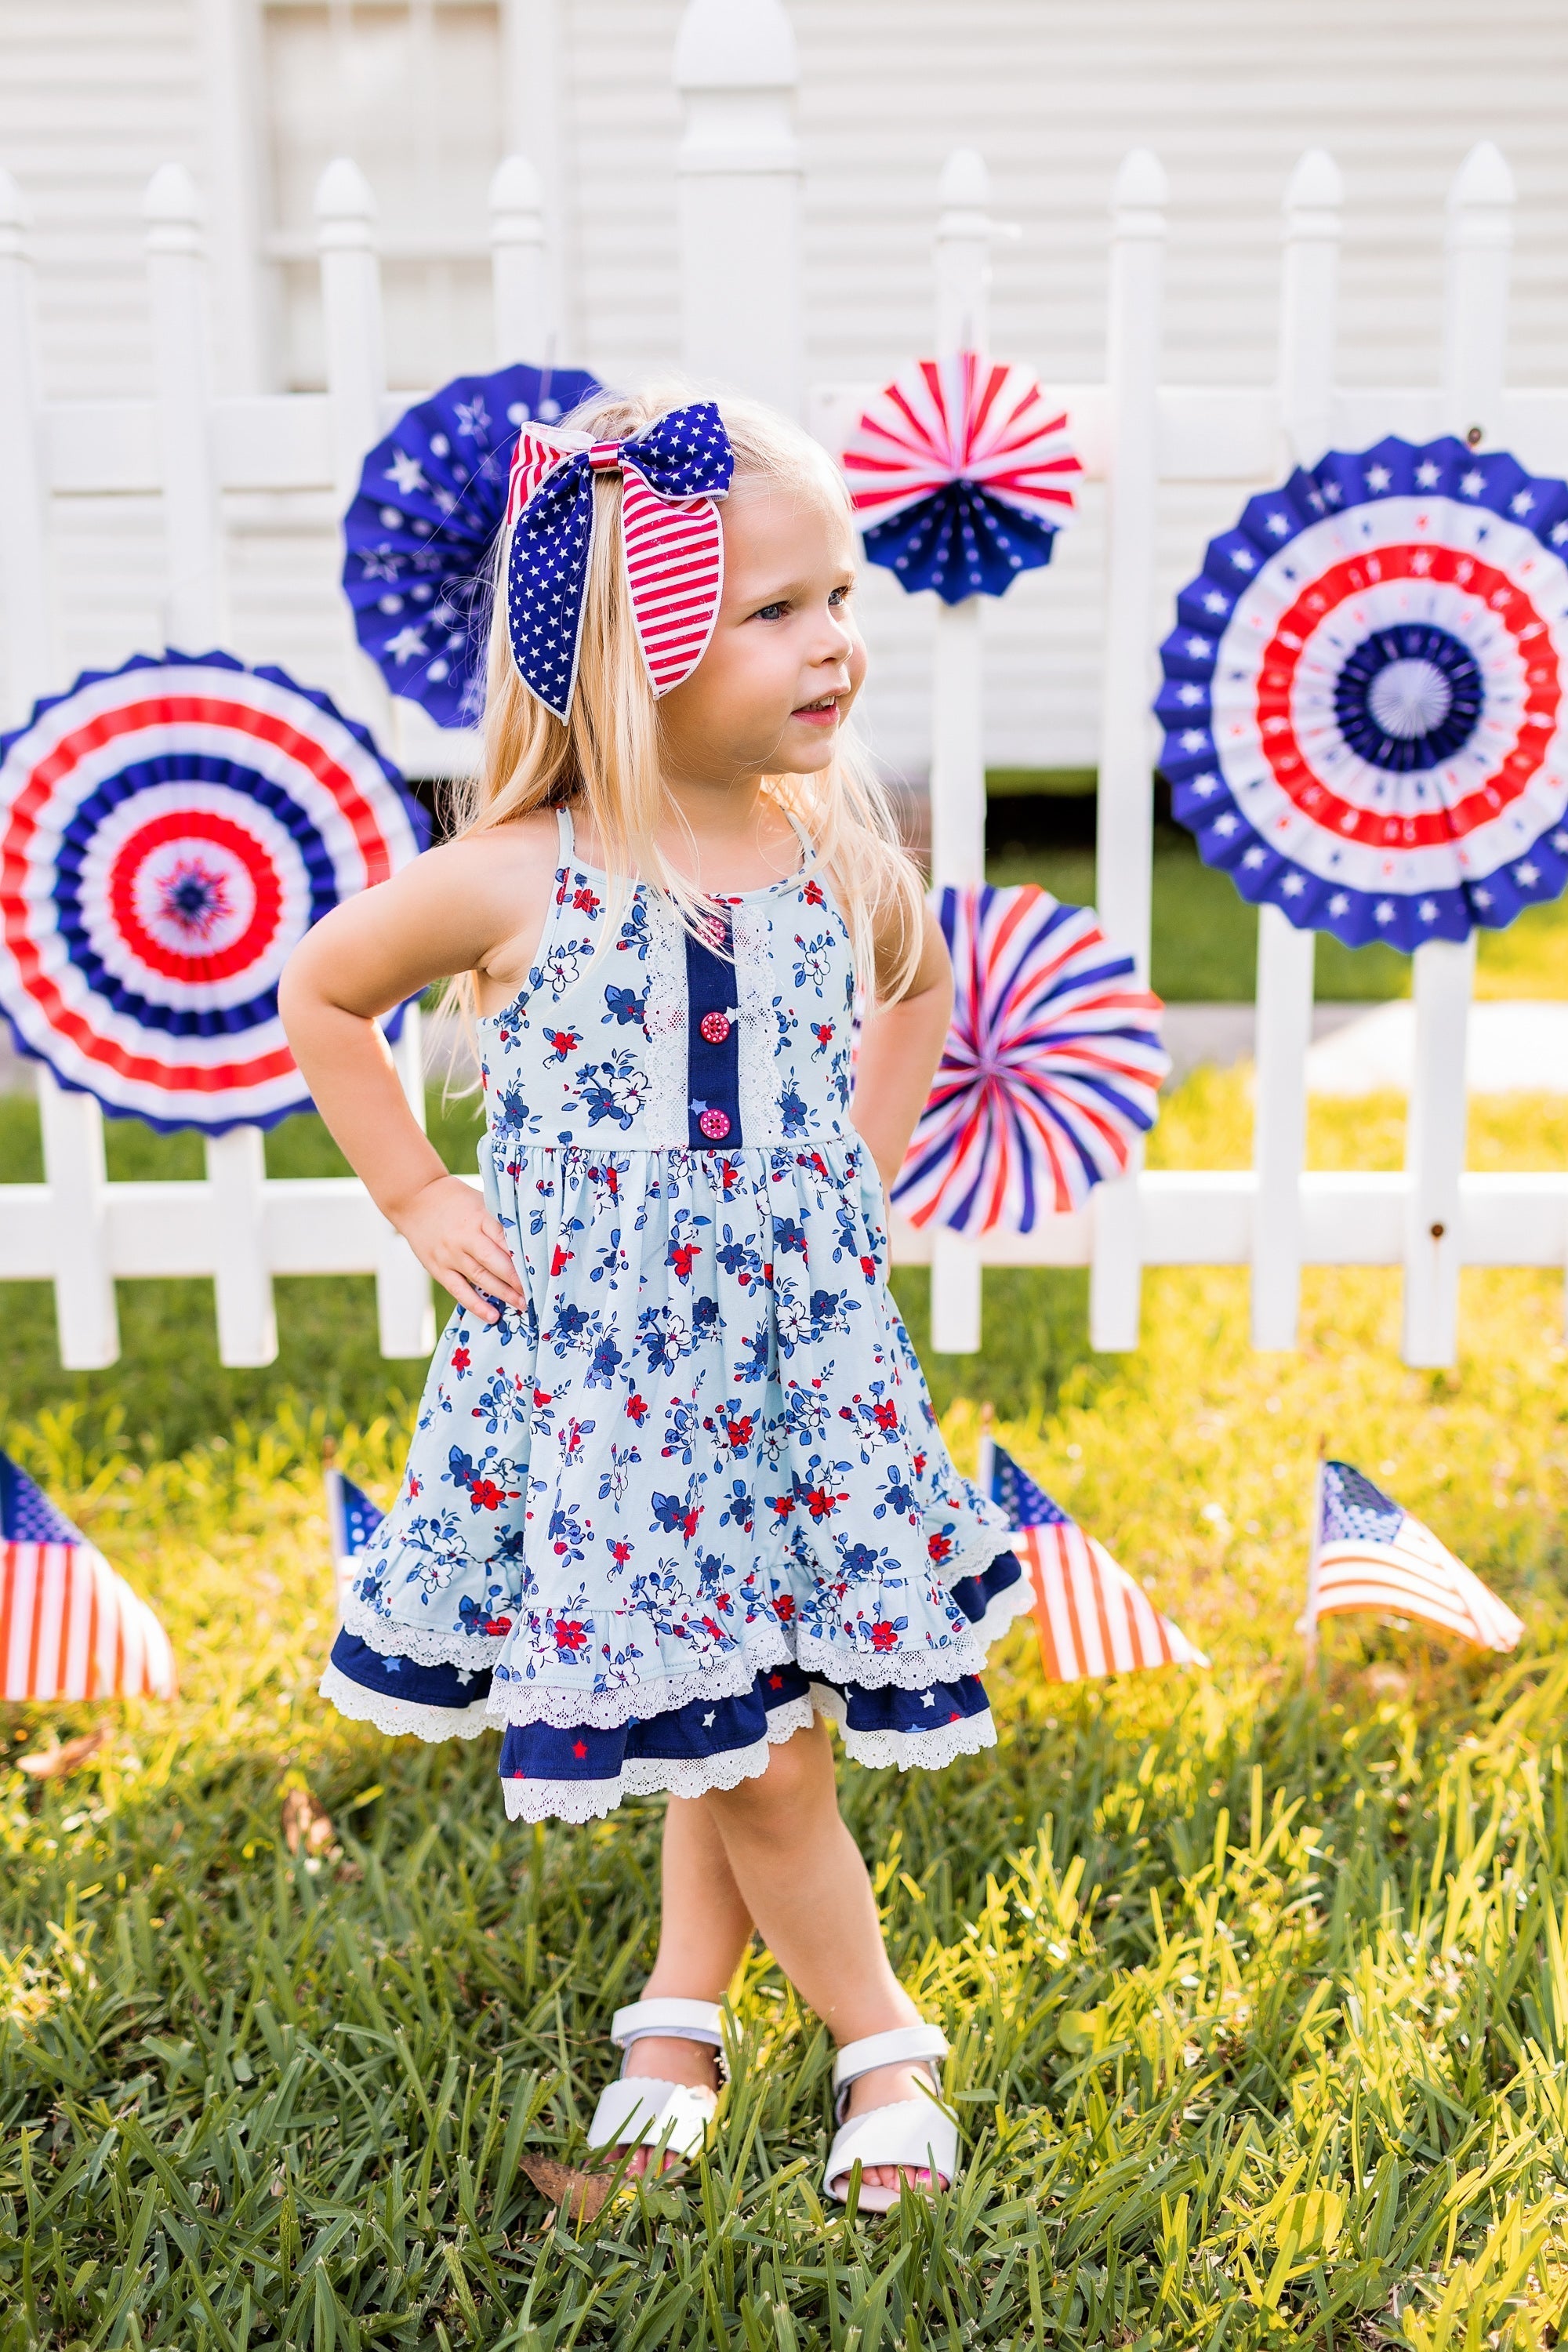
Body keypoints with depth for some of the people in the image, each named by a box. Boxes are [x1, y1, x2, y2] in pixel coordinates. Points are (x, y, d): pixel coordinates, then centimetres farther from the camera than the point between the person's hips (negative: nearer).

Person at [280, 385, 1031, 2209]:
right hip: (601, 1369, -3)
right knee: (746, 1752, 6)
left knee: (764, 1713, 12)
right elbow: (321, 993, 5)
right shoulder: (513, 881, -13)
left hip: (799, 1352, 3)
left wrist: (855, 1172, 9)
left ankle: (680, 2011, 38)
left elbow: (922, 987, 19)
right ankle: (883, 2044, 30)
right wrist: (420, 1199, 2)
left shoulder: (844, 854, -4)